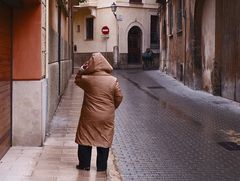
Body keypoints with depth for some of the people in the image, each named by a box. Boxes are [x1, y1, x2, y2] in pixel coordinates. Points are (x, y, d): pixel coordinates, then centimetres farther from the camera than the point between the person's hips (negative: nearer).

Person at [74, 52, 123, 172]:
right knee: (104, 140, 12)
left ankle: (84, 164, 22)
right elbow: (119, 98, 0)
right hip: (107, 117, 1)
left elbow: (77, 80, 12)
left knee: (85, 139, 14)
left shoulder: (86, 79, -11)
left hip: (89, 117, -1)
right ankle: (101, 166, 19)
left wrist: (81, 70, 6)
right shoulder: (113, 80, -9)